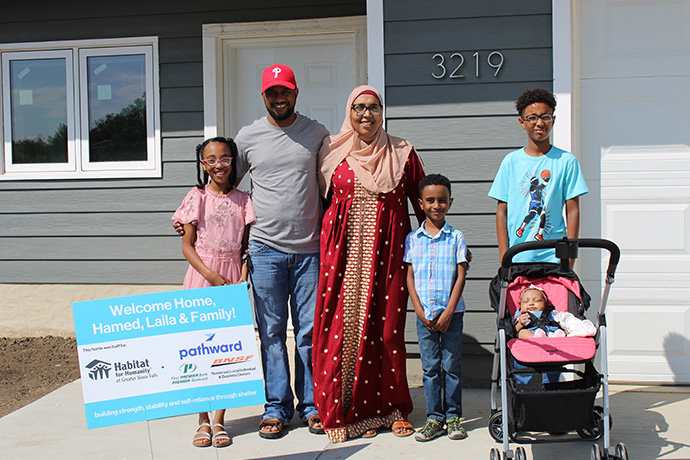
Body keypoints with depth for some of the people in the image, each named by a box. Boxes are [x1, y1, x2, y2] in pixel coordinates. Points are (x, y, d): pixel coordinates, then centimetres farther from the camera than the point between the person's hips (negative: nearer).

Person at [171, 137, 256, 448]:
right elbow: (187, 245, -1)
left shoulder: (242, 200, 7)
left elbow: (247, 245, 9)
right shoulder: (197, 197, 2)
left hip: (231, 276, 2)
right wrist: (211, 275, -13)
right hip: (202, 274, -1)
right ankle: (203, 420, 10)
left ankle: (219, 420, 10)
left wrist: (242, 277, -7)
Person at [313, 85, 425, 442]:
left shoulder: (402, 153, 9)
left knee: (386, 326, 0)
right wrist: (326, 243, 8)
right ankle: (348, 409, 7)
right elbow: (323, 199, 14)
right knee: (344, 325, -3)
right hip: (344, 251, 0)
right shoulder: (333, 152, 9)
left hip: (387, 249, 0)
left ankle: (390, 407, 14)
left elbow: (421, 203, 11)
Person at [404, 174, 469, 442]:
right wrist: (420, 311, -6)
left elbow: (461, 277, -3)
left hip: (451, 312, -1)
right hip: (424, 313, 1)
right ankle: (434, 418, 13)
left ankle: (453, 416, 15)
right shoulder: (413, 238, 4)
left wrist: (448, 313, -10)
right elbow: (409, 277, 4)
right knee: (430, 367, 6)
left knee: (452, 365, 5)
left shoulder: (456, 237, 0)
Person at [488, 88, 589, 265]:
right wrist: (504, 260, -2)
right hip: (517, 259, 1)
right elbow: (502, 212, 6)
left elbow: (573, 211, 3)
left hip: (554, 257, -1)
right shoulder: (511, 161, 7)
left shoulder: (566, 161, 5)